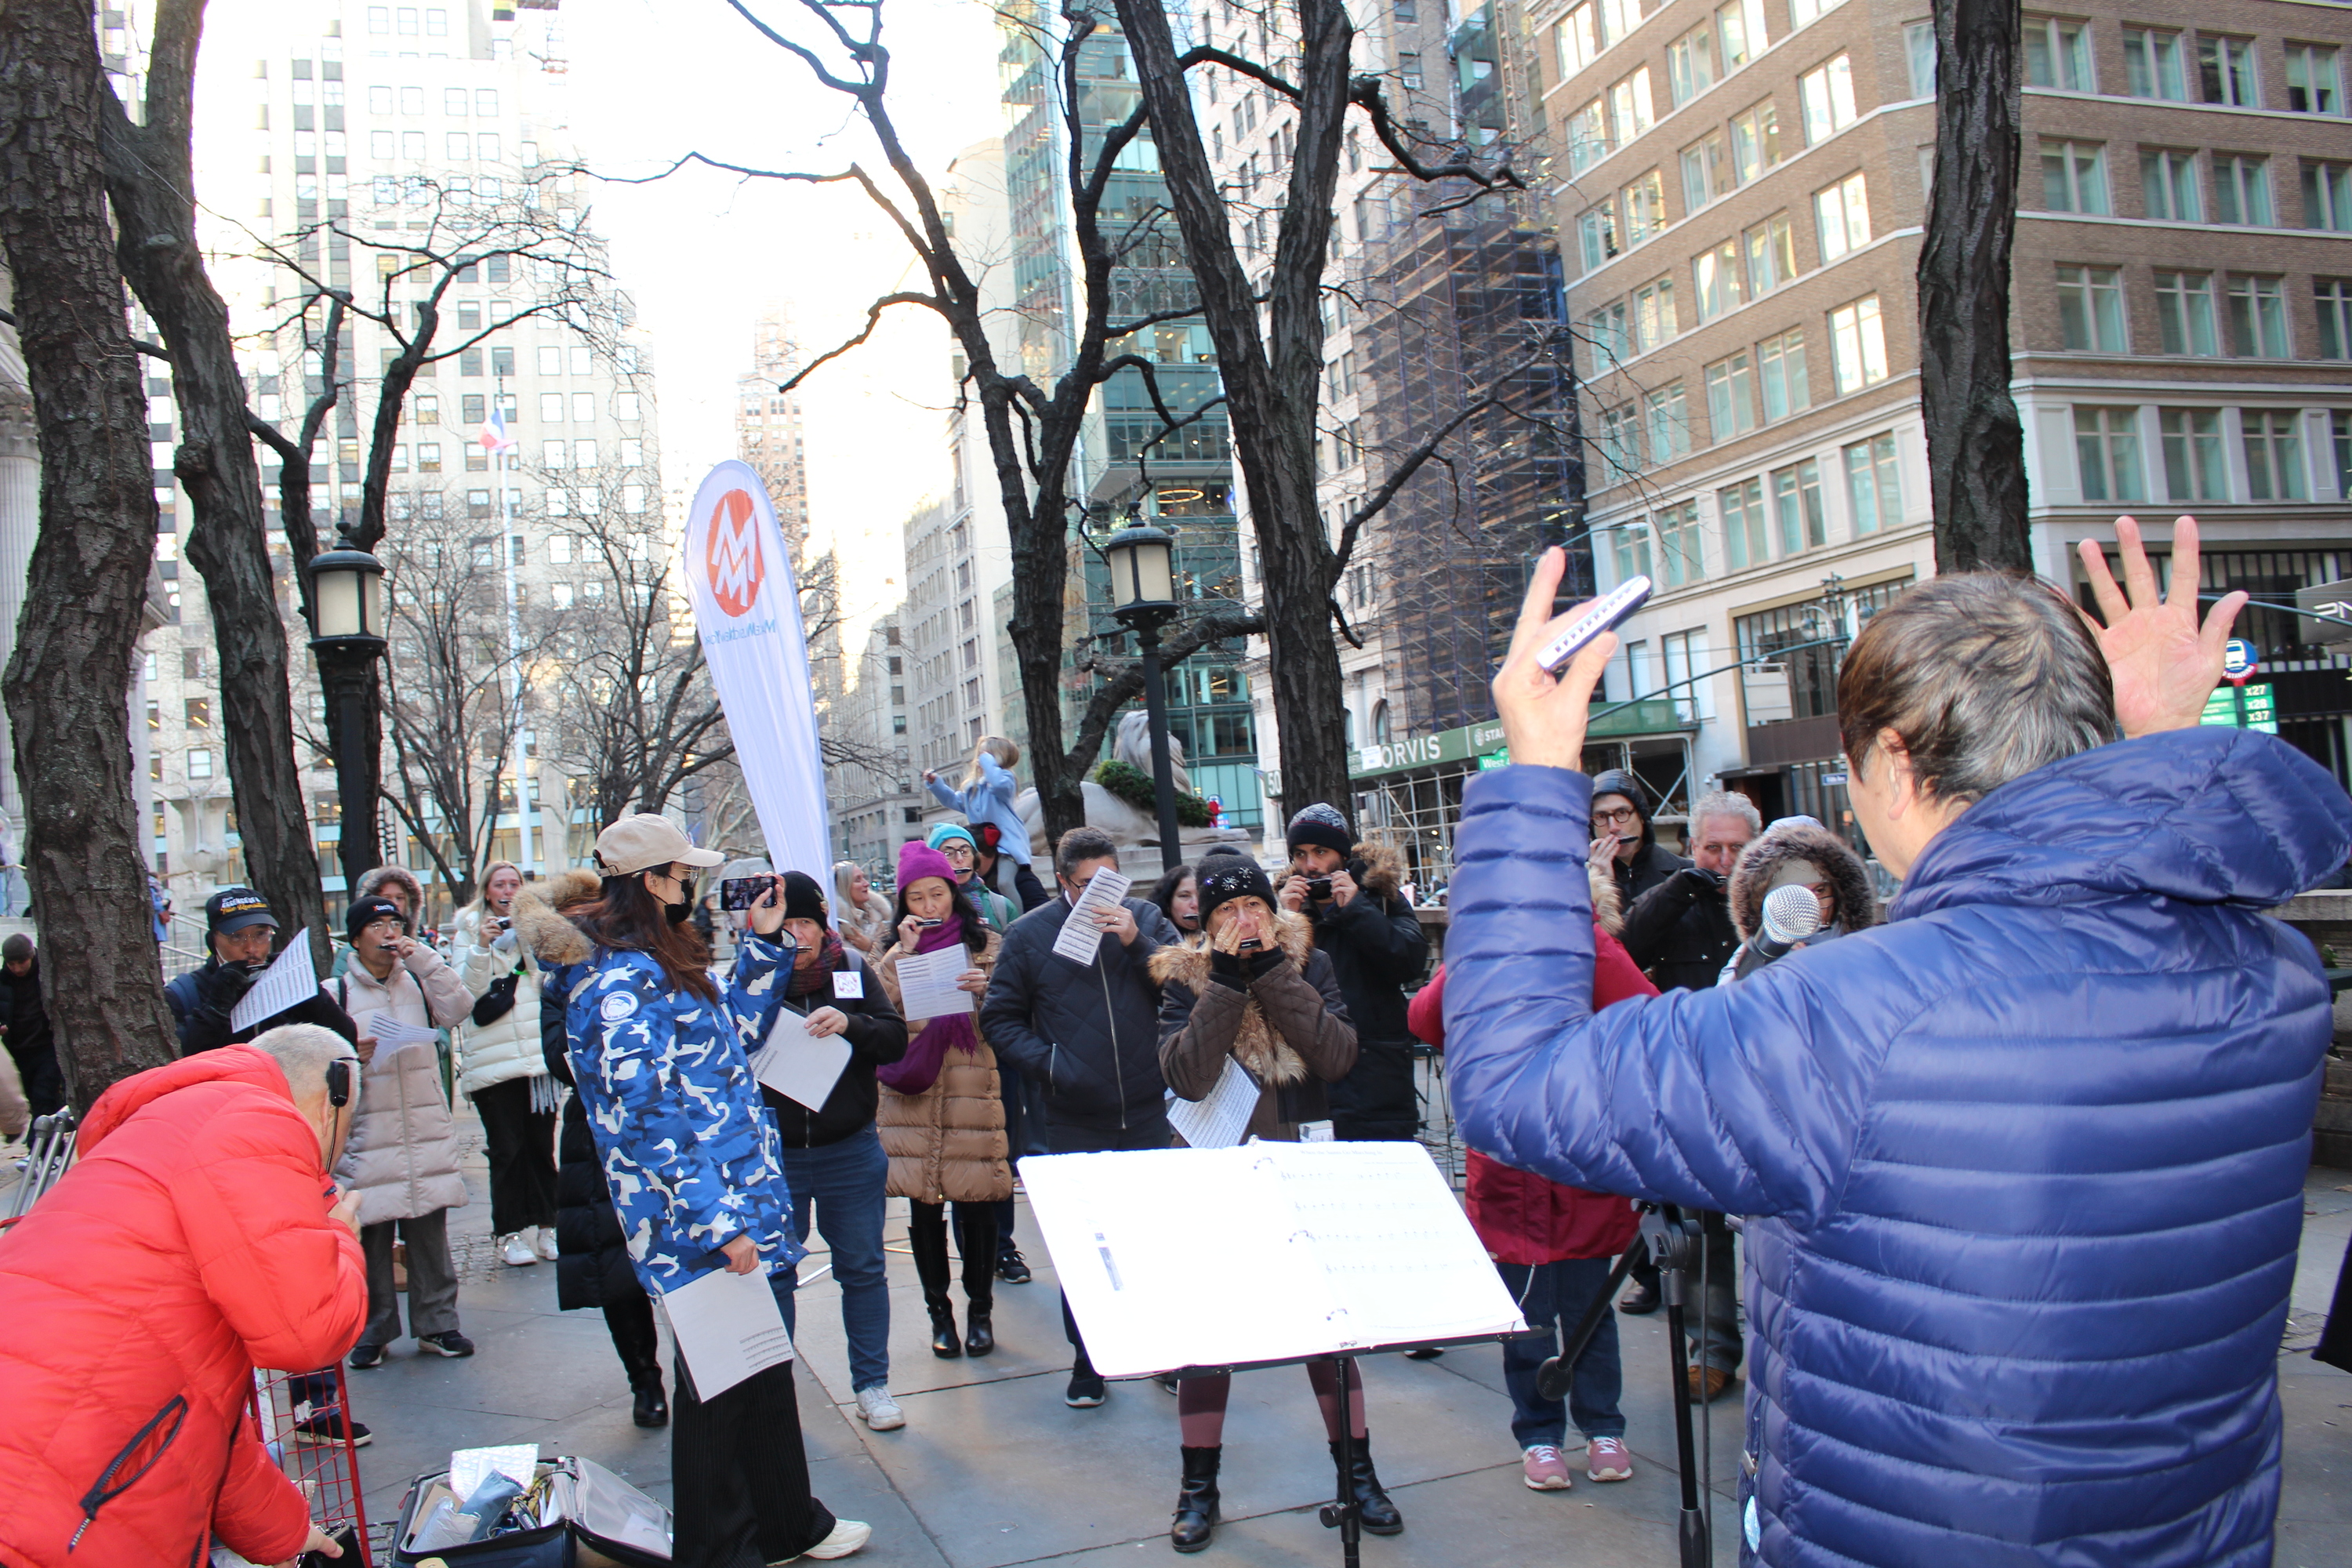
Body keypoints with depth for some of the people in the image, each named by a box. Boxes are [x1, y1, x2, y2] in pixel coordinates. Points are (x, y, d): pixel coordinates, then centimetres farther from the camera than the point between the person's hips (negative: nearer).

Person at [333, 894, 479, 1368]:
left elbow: (458, 1008, -8)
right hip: (367, 1131, -2)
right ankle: (373, 1330, 13)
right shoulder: (336, 992, 4)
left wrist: (423, 957, -10)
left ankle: (437, 1323, 14)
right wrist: (351, 1057, -18)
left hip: (426, 1127, 2)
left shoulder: (419, 983, 9)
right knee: (371, 1235, 0)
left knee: (430, 1231, 6)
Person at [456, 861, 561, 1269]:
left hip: (538, 1052, 2)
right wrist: (481, 947, -16)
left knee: (541, 1144, 6)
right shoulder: (470, 930, 6)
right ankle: (510, 1234, 5)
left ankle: (544, 1225, 14)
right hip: (492, 1059, -2)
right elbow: (465, 990, -3)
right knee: (506, 1149, -1)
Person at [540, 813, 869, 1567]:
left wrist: (762, 945, 17)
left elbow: (735, 1036, 25)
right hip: (706, 1229, -10)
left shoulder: (660, 967, 13)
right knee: (720, 1387, 4)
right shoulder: (623, 981, -18)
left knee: (767, 1373, 21)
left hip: (746, 1210, 10)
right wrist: (716, 1222, -23)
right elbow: (645, 1115, -23)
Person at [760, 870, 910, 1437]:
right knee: (771, 1273, 9)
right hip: (773, 1151, -1)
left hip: (850, 1150, 1)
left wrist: (851, 1024, -22)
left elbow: (895, 1040, -3)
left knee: (863, 1270, 10)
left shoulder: (853, 969, 0)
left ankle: (871, 1382, 23)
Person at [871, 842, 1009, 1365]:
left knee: (976, 1203, -2)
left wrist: (985, 989, -15)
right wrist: (903, 953, -8)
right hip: (912, 1095, 2)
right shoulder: (894, 951, 12)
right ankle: (939, 1311, 17)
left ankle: (981, 1309, 13)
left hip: (972, 1091, -2)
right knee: (924, 1206, 4)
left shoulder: (985, 944, 7)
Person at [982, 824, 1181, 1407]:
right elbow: (1000, 1019, 4)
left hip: (1148, 1111, 1)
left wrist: (1138, 943, -17)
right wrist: (1047, 1063, -9)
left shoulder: (1145, 920, 2)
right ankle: (1087, 1359, 20)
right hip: (1075, 1120, -1)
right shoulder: (1029, 934, 0)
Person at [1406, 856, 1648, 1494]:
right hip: (1511, 1172, 0)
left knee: (1589, 1305, 10)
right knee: (1527, 1313, 8)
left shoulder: (1597, 961, 0)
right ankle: (1538, 1435, 24)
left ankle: (1602, 1426, 28)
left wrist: (1586, 936, -24)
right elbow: (1425, 1019, -17)